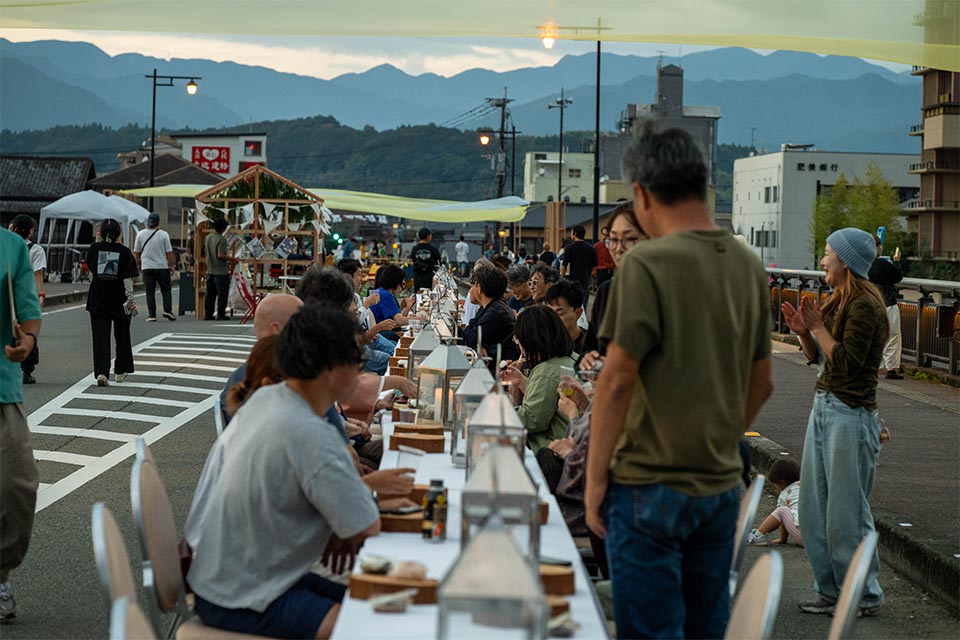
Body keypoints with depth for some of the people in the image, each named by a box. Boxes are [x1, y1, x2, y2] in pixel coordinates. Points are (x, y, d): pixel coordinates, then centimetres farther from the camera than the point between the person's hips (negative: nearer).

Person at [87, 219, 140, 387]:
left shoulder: (94, 249, -3)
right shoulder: (124, 252, -8)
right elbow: (128, 279, -12)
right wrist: (130, 300, -8)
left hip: (97, 301, 0)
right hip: (119, 301, 0)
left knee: (100, 337, -2)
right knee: (122, 337, 17)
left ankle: (101, 372, -18)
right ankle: (121, 371, 28)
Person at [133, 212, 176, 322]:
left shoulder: (140, 234, 0)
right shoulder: (163, 234, -6)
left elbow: (136, 252, 7)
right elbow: (169, 252, -4)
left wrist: (138, 265, 21)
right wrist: (171, 266, 7)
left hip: (147, 267, 1)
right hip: (162, 267, -1)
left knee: (150, 292, 4)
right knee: (166, 290, 12)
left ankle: (152, 315, 0)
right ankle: (167, 310, -1)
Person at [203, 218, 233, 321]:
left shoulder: (207, 238, 8)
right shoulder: (222, 239, -15)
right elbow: (220, 255, -22)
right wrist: (231, 259, -12)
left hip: (210, 271, 7)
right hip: (221, 271, -7)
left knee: (210, 294, 11)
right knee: (222, 294, 1)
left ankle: (208, 314, 12)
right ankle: (221, 314, 2)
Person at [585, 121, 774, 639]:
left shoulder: (647, 265, -14)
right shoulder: (749, 267, 6)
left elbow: (618, 380, -16)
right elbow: (760, 382, 13)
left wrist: (596, 477, -8)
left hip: (651, 487, -6)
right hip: (721, 488, 7)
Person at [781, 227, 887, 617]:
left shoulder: (864, 306, -15)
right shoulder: (838, 302, 14)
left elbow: (847, 362, -21)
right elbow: (817, 357, 18)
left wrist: (818, 327, -15)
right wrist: (803, 332, 0)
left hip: (850, 416, -10)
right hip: (824, 408, 10)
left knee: (846, 512, -2)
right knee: (815, 508, 12)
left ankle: (864, 596, 11)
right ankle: (830, 590, 23)